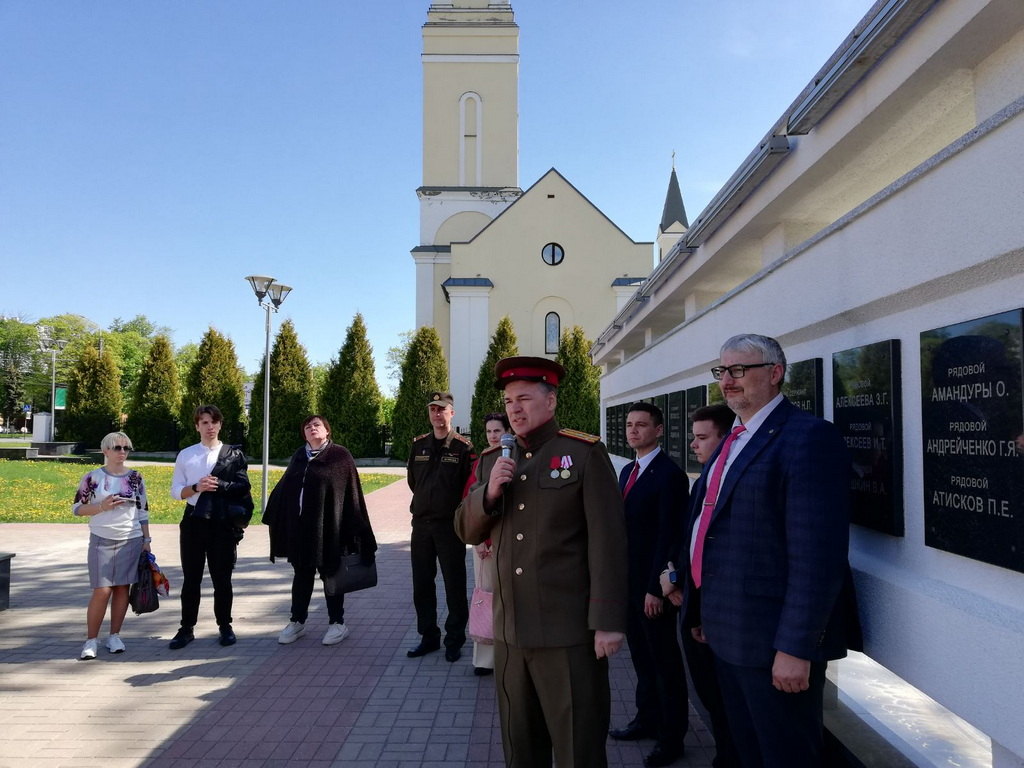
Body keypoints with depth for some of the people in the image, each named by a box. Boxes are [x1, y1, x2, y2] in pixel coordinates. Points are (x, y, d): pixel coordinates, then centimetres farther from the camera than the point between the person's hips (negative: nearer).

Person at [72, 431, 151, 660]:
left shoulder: (136, 478, 5)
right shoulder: (93, 477, -2)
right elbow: (77, 508, 2)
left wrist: (146, 540, 6)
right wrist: (102, 507, -15)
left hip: (131, 540, 2)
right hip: (102, 541, -2)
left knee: (122, 588, 6)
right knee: (102, 591, -6)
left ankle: (115, 636, 18)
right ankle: (91, 639, 8)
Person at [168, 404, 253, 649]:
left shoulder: (234, 454, 3)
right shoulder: (186, 455, 7)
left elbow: (243, 487, -5)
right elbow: (175, 491, 5)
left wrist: (217, 484, -16)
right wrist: (196, 487, -14)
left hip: (223, 522, -1)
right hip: (194, 520, 2)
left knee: (222, 578, 8)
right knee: (191, 578, 7)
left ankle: (225, 627, 20)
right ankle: (187, 629, 18)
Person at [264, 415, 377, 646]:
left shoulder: (340, 455, -4)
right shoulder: (299, 457, 11)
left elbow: (352, 491, -6)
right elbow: (284, 488, 11)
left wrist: (355, 528, -9)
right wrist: (274, 518, 6)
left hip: (327, 526, -4)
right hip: (299, 526, 4)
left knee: (330, 574, 6)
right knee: (302, 574, 15)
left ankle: (337, 623, 17)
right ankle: (297, 621, 27)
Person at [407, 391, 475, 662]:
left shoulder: (463, 447, -8)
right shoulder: (418, 445, 7)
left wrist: (455, 510, -2)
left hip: (450, 525, -5)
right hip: (421, 524, 5)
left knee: (454, 586, 4)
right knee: (421, 584, 12)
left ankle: (454, 641, 17)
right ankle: (428, 637, 26)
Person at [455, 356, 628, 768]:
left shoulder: (585, 453, -8)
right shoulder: (492, 460, 9)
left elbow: (607, 542, -11)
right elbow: (468, 531, 8)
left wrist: (608, 621, -15)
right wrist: (489, 492, -10)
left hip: (569, 629, -5)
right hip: (510, 629, 6)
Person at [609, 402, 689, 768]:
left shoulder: (669, 474, -16)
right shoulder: (627, 470, 10)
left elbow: (669, 535, -19)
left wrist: (655, 588, -20)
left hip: (653, 585, -8)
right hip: (628, 580, 8)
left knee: (665, 661, 6)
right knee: (642, 656, 19)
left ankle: (672, 737, 20)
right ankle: (647, 719, 34)